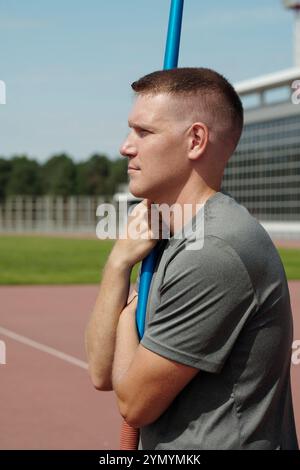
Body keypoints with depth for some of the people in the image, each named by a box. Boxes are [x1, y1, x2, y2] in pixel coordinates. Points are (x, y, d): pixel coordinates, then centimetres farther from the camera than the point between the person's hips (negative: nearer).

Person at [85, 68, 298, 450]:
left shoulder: (216, 253, -22)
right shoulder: (169, 244, 7)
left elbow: (134, 403, -17)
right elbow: (103, 374, 4)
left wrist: (128, 312, 0)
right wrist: (119, 263, -5)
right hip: (161, 451, 8)